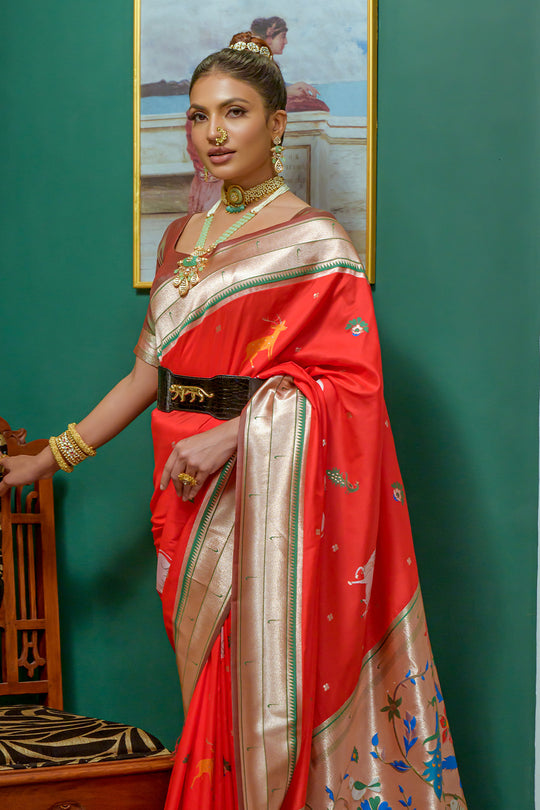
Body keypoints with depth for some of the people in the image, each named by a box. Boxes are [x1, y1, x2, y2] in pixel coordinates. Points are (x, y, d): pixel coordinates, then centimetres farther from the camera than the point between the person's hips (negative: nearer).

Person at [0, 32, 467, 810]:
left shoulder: (316, 241, -5)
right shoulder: (181, 239, 13)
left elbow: (352, 382, -11)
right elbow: (150, 372, 15)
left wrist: (231, 436, -20)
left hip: (276, 494, -5)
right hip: (195, 499, 5)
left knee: (274, 680, -2)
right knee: (211, 687, 9)